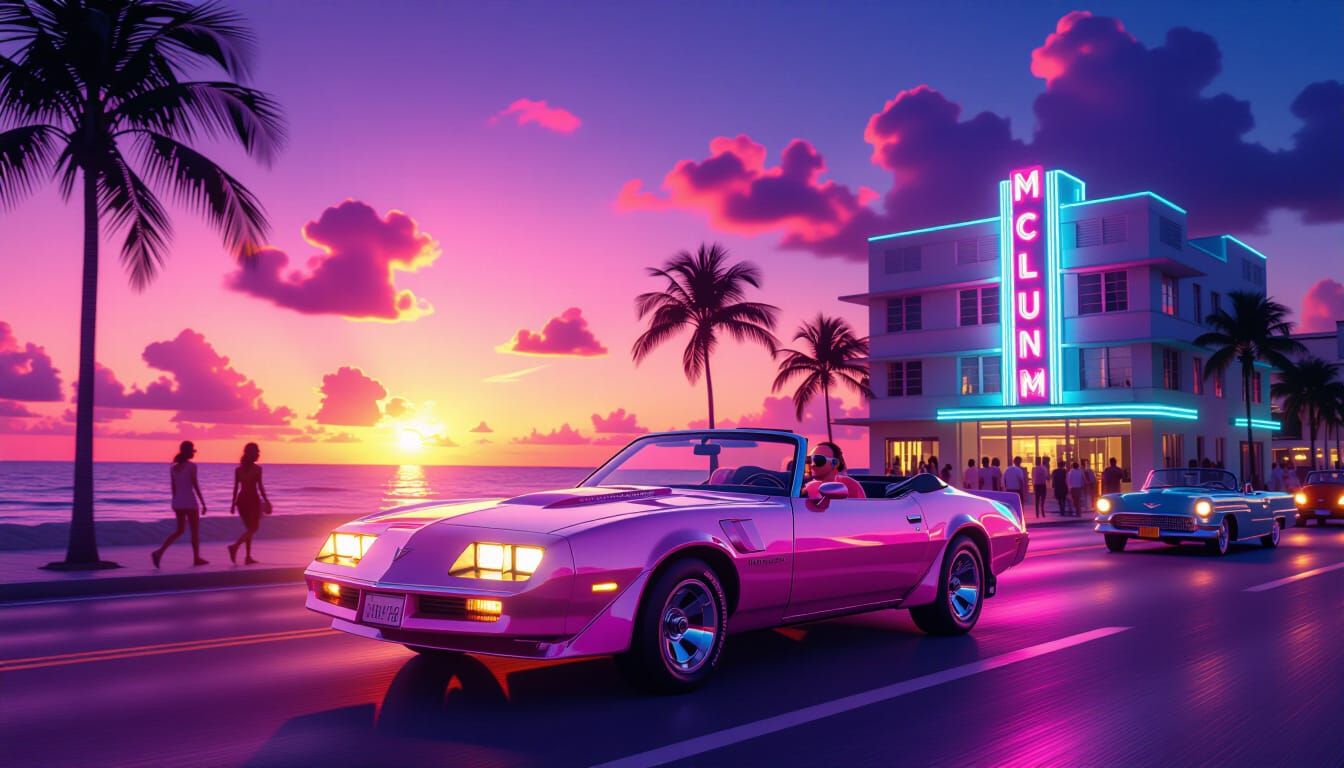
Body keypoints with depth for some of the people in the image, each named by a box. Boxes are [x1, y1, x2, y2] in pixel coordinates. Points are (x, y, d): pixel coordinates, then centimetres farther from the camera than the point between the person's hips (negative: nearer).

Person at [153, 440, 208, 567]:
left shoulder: (173, 467, 8)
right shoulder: (191, 466, -11)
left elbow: (173, 488, 11)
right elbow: (195, 486, -13)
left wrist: (176, 503, 19)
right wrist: (203, 503, -9)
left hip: (177, 502, 6)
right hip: (189, 502, -6)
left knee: (179, 530, 15)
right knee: (195, 531, 8)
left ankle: (159, 552, -4)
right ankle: (196, 558, 15)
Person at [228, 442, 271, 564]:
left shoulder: (238, 469, 6)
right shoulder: (257, 468, -9)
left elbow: (236, 487, 7)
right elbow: (260, 486, -10)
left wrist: (233, 503, 11)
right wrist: (266, 500, -2)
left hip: (241, 499, 6)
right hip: (252, 499, -6)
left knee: (249, 528, 14)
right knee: (254, 528, 3)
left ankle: (248, 557, 12)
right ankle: (235, 546, -20)